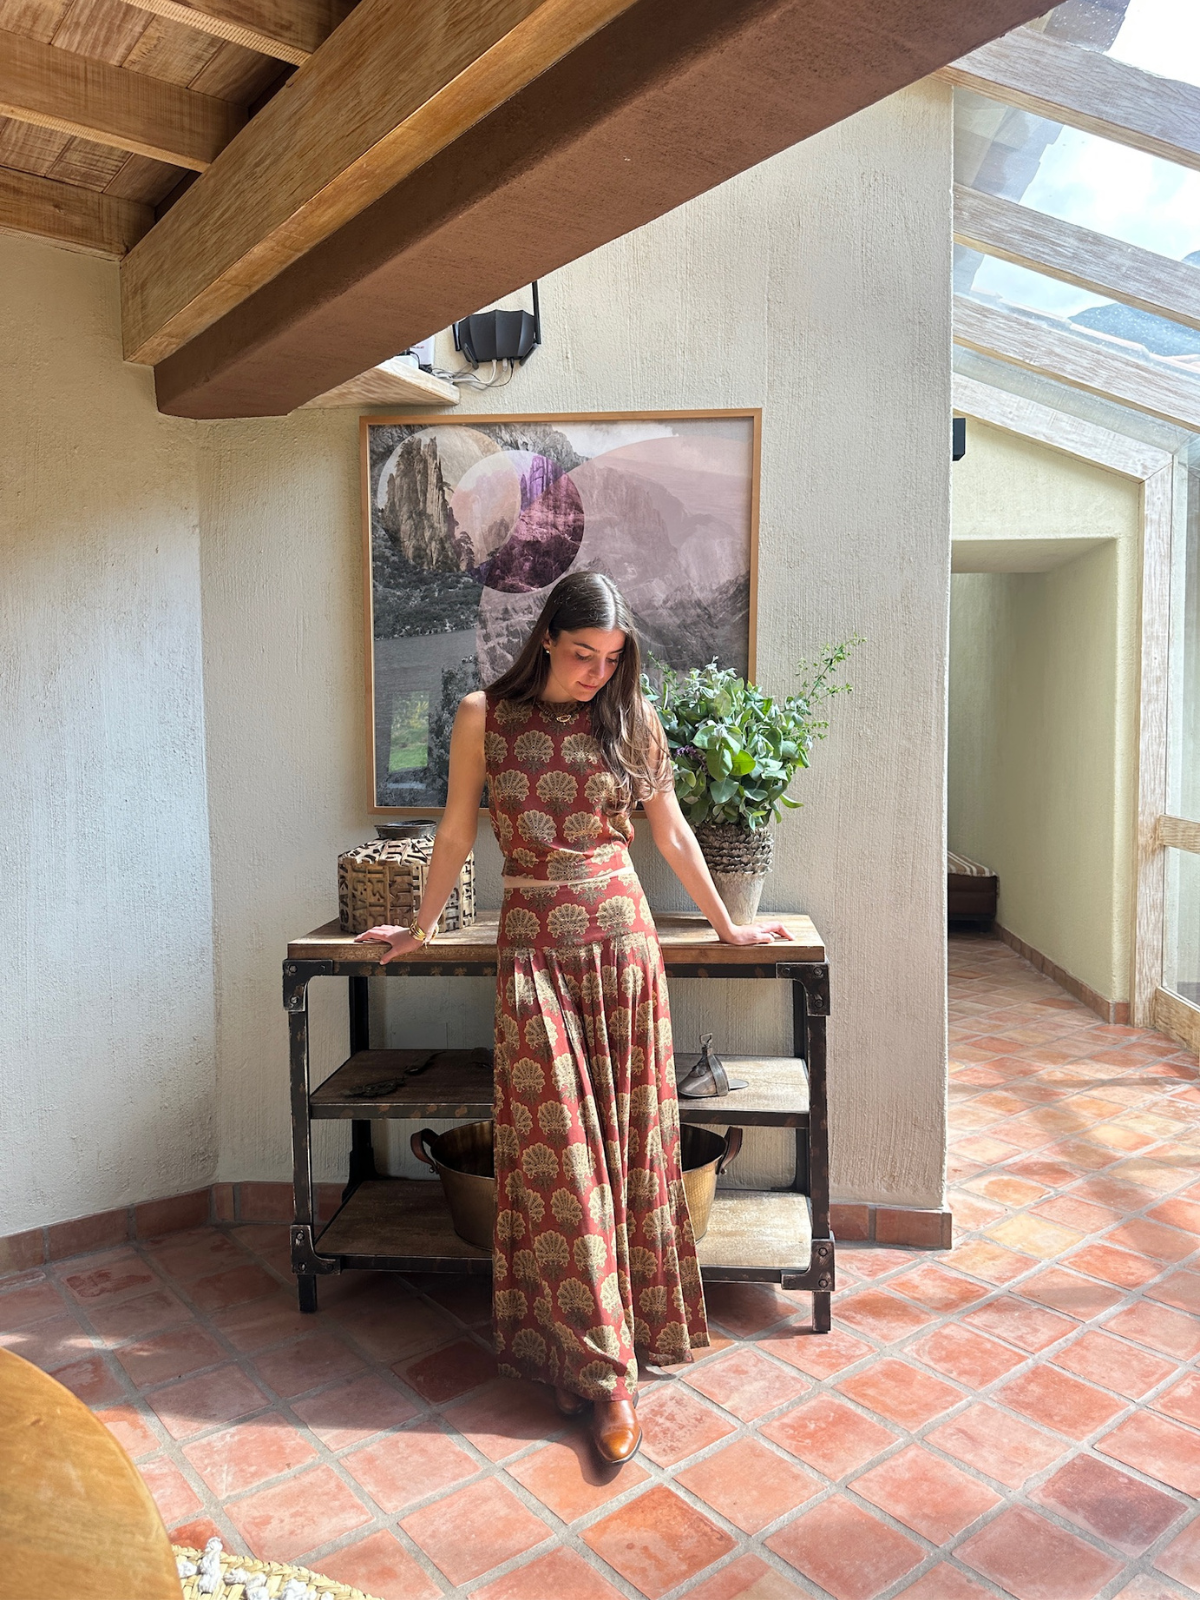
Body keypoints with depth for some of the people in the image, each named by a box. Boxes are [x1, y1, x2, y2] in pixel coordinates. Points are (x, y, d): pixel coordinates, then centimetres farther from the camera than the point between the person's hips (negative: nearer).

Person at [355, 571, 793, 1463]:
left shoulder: (631, 716, 3)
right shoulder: (485, 716, -1)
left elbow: (671, 831, 11)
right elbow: (458, 832, 8)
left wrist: (727, 926, 16)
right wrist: (420, 929, 15)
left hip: (622, 936, 2)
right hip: (535, 944, -1)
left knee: (629, 1138, 8)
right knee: (558, 1152, 0)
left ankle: (634, 1326, 28)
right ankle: (603, 1368, 11)